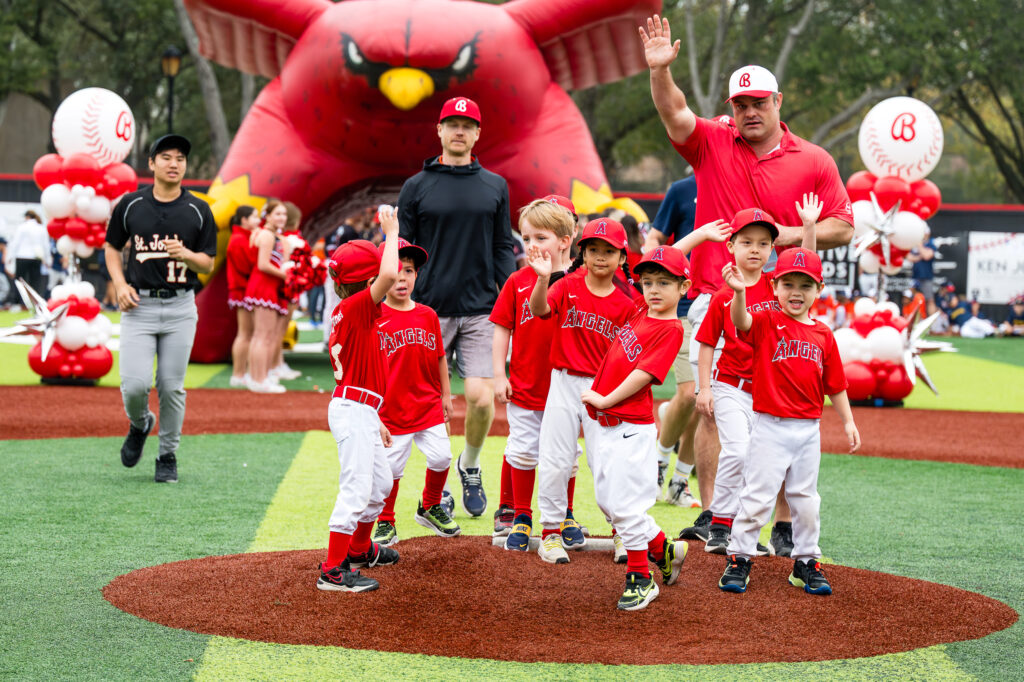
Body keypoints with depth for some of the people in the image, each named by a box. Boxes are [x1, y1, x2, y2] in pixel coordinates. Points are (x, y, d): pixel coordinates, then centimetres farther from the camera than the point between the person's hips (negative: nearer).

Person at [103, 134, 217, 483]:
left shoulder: (199, 211, 2)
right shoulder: (130, 204, 2)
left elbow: (208, 265, 3)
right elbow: (112, 247, 13)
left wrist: (186, 254, -18)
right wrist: (120, 284, -3)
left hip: (180, 307, 0)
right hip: (139, 306, 0)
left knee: (172, 387, 2)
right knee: (135, 384, -11)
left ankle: (168, 456, 19)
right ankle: (140, 425, 23)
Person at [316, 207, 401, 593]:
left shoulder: (346, 315, 14)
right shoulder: (356, 307, -16)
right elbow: (389, 277, -35)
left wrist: (376, 419, 23)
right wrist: (392, 232, -21)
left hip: (361, 410, 10)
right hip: (353, 411, -10)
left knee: (380, 481, 24)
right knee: (356, 489, -11)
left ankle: (359, 548, 40)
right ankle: (333, 570, -10)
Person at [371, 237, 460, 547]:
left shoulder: (428, 315, 4)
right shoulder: (375, 318, -10)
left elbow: (439, 357, 14)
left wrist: (446, 394, 16)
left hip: (429, 405, 4)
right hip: (392, 408, -4)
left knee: (441, 457, 6)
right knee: (391, 467, 0)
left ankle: (429, 508, 32)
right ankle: (386, 524, 19)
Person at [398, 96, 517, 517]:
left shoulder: (495, 187, 10)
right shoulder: (417, 187, 4)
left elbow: (503, 249, 12)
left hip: (481, 310, 1)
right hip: (430, 309, -1)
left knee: (481, 397, -9)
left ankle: (469, 467, 18)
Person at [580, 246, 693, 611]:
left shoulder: (671, 330, -11)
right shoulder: (638, 314, 11)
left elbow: (643, 375, -17)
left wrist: (606, 399, -14)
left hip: (631, 427, -9)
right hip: (604, 424, 9)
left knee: (624, 504, -7)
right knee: (607, 499, 13)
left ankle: (640, 578, 6)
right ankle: (664, 550, 28)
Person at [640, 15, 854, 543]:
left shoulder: (814, 162, 5)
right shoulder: (711, 143, 8)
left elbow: (843, 227, 6)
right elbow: (673, 113, -10)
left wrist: (793, 233, -10)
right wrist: (660, 69, -27)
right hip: (715, 299, 1)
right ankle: (710, 515, 9)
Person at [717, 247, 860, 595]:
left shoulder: (823, 334, 7)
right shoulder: (766, 323, -5)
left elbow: (835, 384, 13)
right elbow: (742, 321, -29)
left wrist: (848, 421, 10)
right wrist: (739, 292, -48)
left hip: (809, 429, 4)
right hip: (770, 426, -4)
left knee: (805, 498, 12)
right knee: (758, 494, -2)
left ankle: (806, 562, 24)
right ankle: (739, 559, 10)